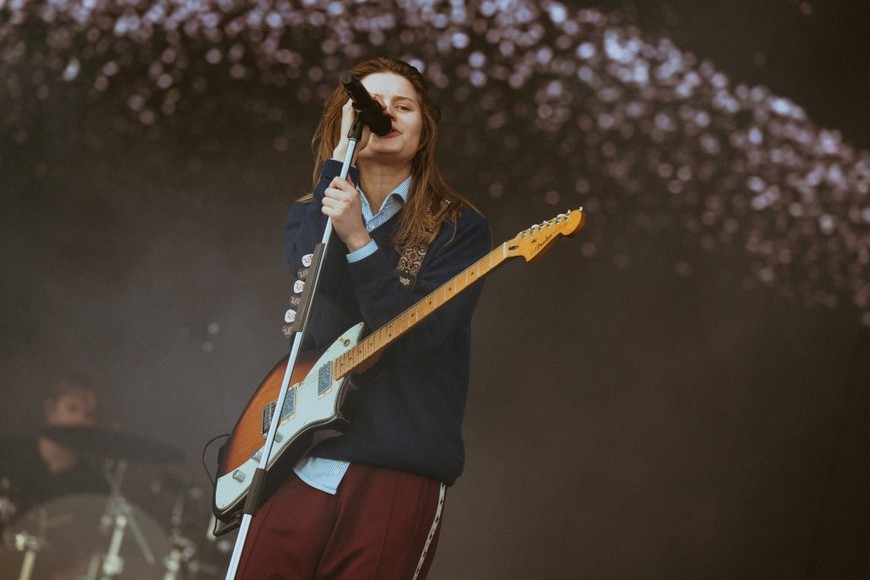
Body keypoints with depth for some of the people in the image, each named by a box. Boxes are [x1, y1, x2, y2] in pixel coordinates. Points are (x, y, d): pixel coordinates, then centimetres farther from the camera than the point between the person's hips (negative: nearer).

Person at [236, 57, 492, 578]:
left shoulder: (458, 227, 4)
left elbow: (414, 333, -11)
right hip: (298, 461, 3)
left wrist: (357, 239, -20)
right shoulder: (308, 216, 15)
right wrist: (342, 154, -9)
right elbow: (321, 279, -8)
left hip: (396, 471, -3)